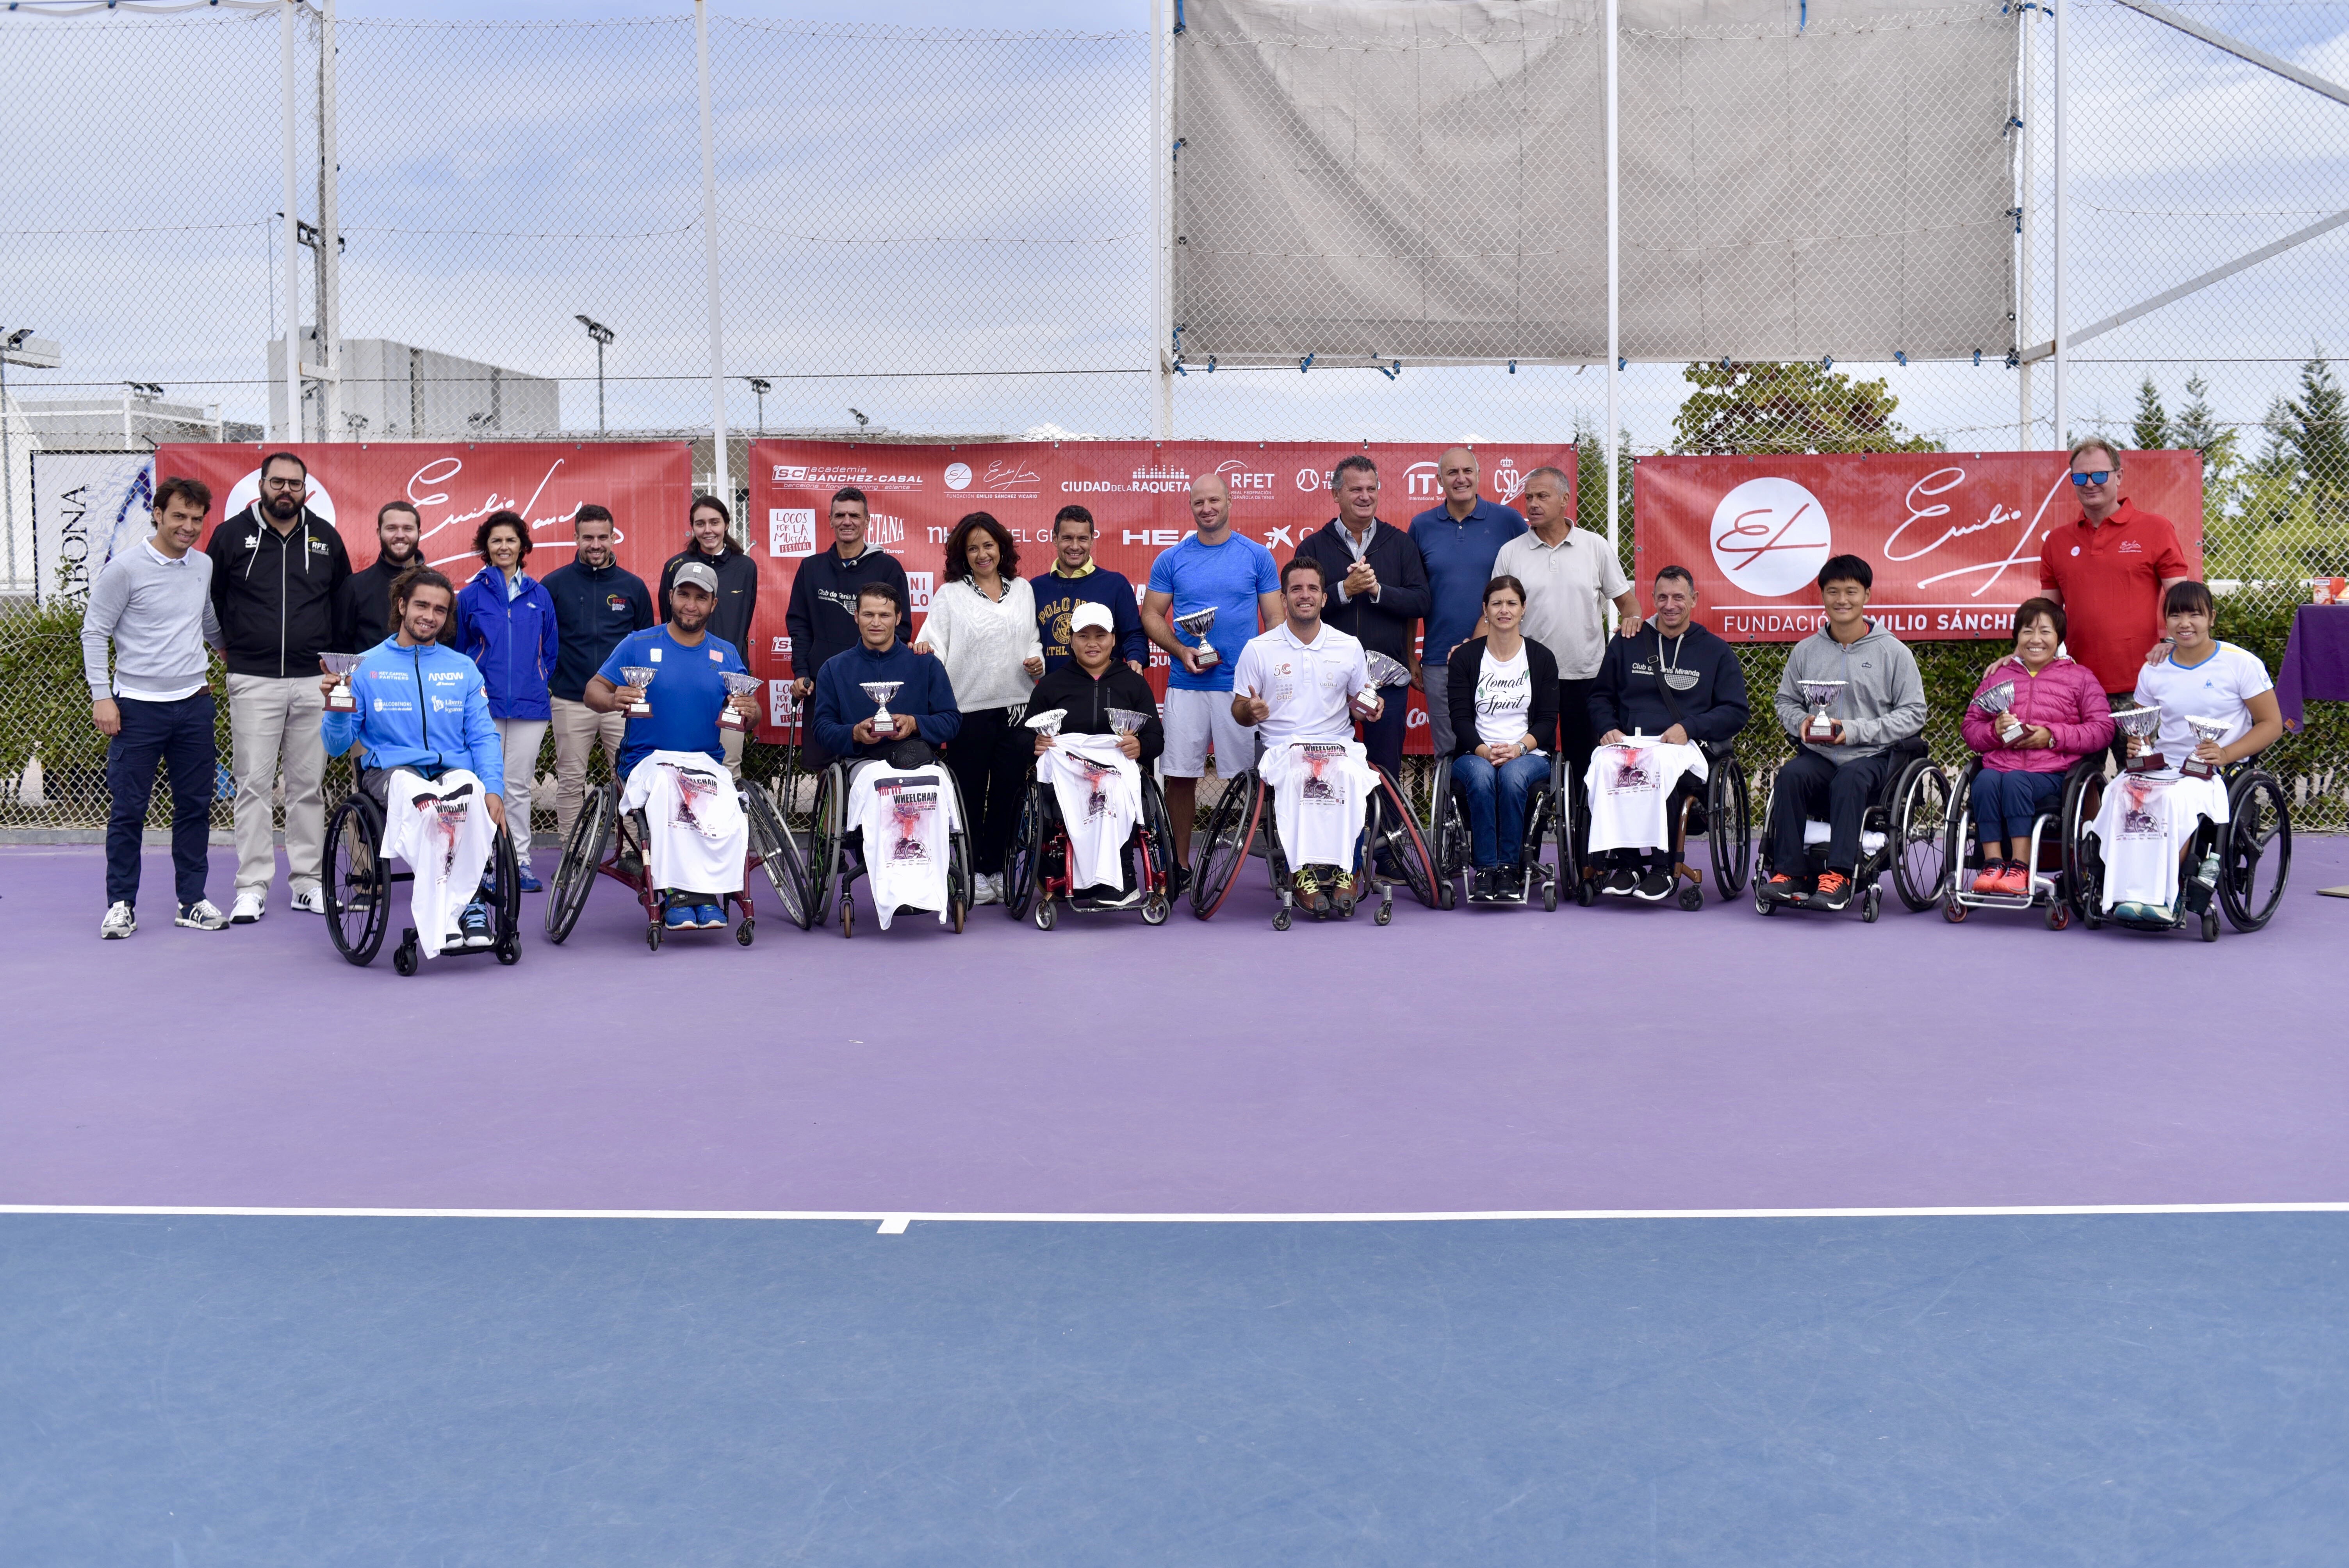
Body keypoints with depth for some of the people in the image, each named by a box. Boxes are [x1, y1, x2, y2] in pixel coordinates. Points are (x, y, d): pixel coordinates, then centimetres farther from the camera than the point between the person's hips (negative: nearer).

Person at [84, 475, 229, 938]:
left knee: (195, 807, 8)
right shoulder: (125, 568, -7)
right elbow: (94, 633, -5)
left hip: (193, 704, 5)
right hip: (137, 706, -5)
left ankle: (192, 901, 17)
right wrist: (101, 696, -10)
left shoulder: (205, 568, 8)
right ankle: (121, 904, 10)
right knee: (128, 809, 0)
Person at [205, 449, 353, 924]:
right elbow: (208, 598, 14)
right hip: (253, 682, -2)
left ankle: (308, 883, 12)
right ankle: (252, 888, 2)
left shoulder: (326, 538, 10)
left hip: (313, 682, 2)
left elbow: (343, 605, 17)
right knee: (254, 786, -2)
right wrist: (225, 646, 10)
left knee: (309, 786, 6)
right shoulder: (231, 534, 3)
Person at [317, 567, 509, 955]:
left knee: (469, 793, -37)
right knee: (422, 798, -39)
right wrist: (334, 709, -12)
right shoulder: (366, 666, 11)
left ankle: (466, 903, -29)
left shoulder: (463, 669, 18)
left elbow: (484, 737, 10)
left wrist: (493, 789, -8)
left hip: (454, 771, 1)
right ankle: (469, 901, -36)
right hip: (391, 770, -1)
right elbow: (337, 746, 9)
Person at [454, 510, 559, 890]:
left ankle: (521, 861, 10)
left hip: (530, 702, 1)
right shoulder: (471, 596, 6)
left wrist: (538, 682, 8)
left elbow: (552, 651, 17)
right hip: (484, 702, -1)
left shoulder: (539, 595, 10)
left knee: (519, 786, 3)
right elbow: (459, 652, 14)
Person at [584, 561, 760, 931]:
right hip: (647, 760, -2)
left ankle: (707, 894, -20)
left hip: (708, 764, 2)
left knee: (728, 815, -33)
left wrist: (749, 710, -14)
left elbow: (751, 710, 11)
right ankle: (676, 892, -32)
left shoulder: (727, 654, 15)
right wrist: (614, 700, -20)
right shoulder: (639, 645, 8)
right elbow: (593, 691, 3)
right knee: (666, 788, -38)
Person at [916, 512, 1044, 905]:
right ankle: (973, 873, 10)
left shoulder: (1022, 590, 13)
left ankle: (997, 869, 15)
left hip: (1017, 706, 3)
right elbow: (934, 643, -4)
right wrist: (925, 650, -26)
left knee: (1009, 792, 5)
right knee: (970, 794, 1)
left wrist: (1037, 660, 0)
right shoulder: (949, 594, 3)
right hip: (969, 707, -3)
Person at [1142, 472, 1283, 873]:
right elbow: (1151, 615, 9)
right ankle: (1180, 863, 13)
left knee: (1247, 775, -2)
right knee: (1181, 775, 2)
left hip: (1242, 685, -1)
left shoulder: (1257, 556, 6)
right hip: (1186, 685, 1)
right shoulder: (1171, 560, 8)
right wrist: (1181, 651, -8)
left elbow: (1275, 618, 7)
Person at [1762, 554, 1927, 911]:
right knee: (1791, 775, -30)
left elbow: (1914, 714, 1)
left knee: (1849, 779, -36)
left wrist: (1855, 730, -11)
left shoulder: (1893, 652, 4)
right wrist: (1802, 723, -4)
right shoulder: (1805, 650, 13)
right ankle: (1787, 872, -28)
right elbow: (1785, 701, 21)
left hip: (1871, 757, -3)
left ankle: (1838, 877, -37)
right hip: (1817, 754, 3)